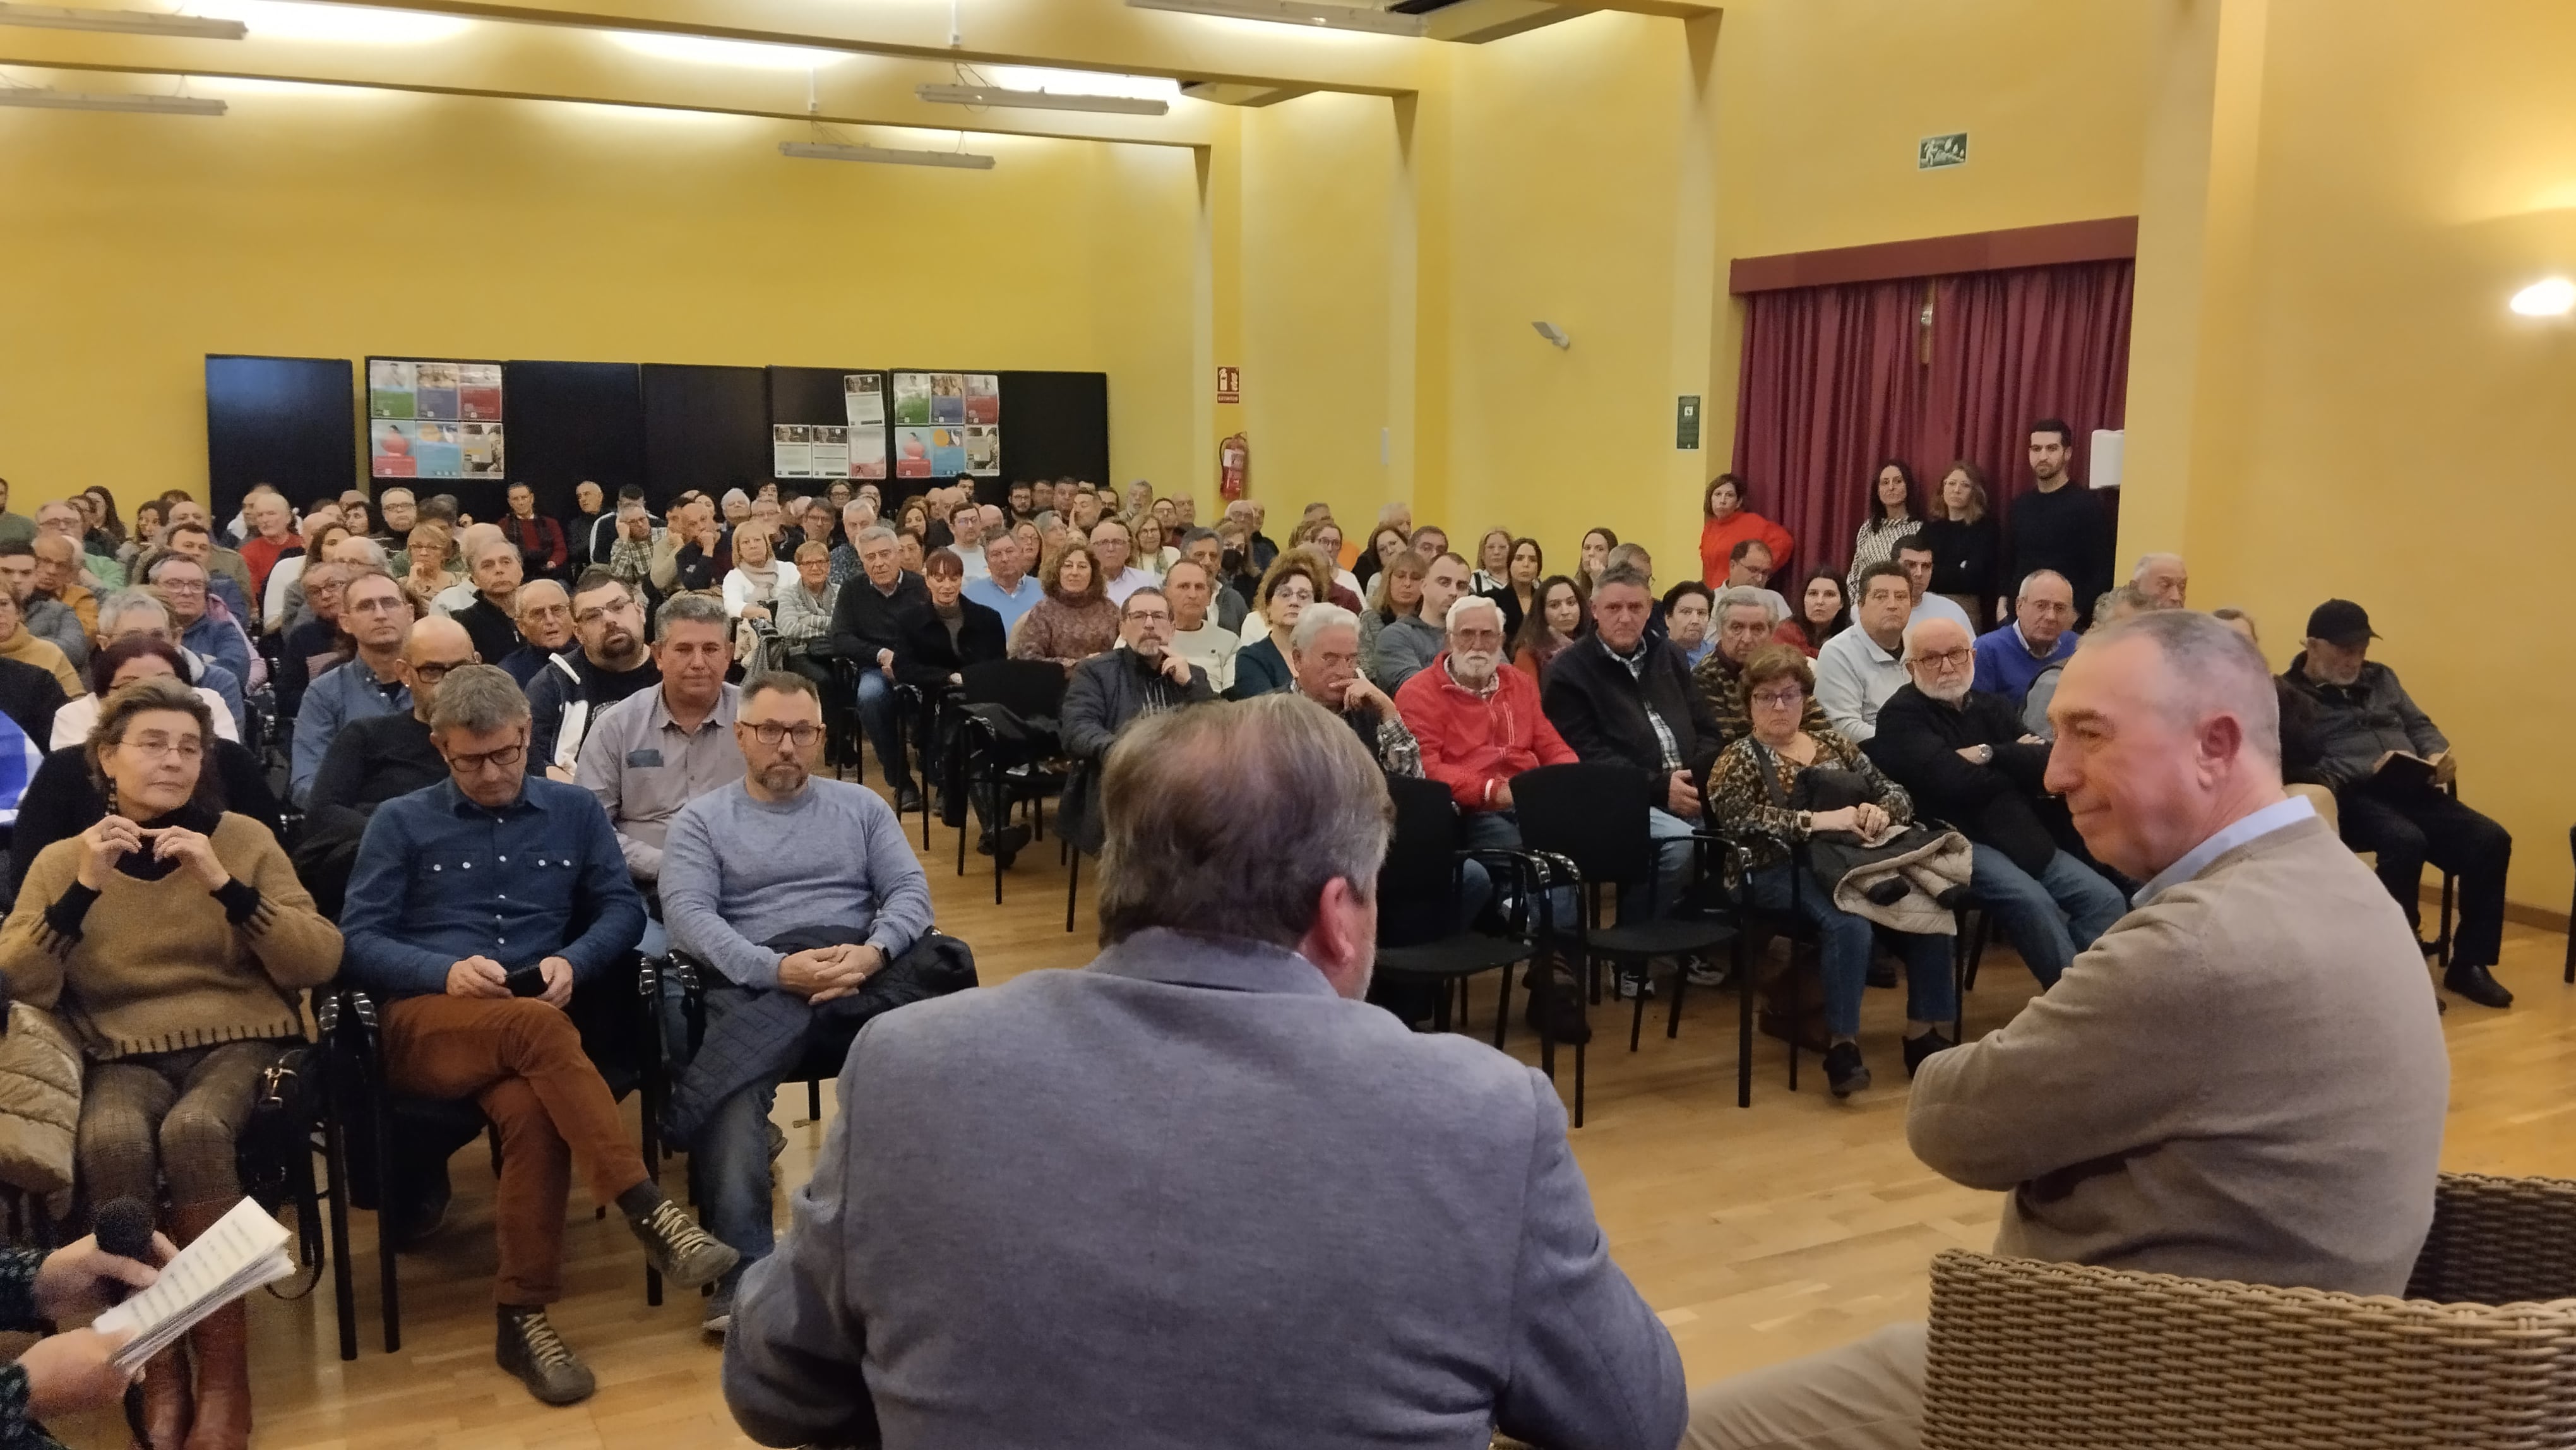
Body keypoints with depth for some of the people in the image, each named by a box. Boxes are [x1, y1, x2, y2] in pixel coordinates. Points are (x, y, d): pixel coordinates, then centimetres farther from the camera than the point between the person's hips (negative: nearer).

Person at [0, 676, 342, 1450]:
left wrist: (224, 883, -14)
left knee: (194, 1130, -35)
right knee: (112, 1140, -34)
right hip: (125, 1058, 1)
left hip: (239, 1044, -1)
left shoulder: (243, 838, 6)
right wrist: (84, 889, -13)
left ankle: (222, 1370, -21)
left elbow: (321, 964, -4)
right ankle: (157, 1369, -17)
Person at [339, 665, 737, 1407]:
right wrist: (445, 971, -14)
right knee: (537, 1028, -36)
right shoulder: (399, 823, 11)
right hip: (423, 1025, -2)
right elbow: (357, 940, 4)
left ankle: (523, 1318, -26)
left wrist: (573, 961, -9)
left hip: (531, 1025, 2)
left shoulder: (575, 810, 15)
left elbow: (624, 909, 11)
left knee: (531, 1109, -35)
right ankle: (651, 1214, -42)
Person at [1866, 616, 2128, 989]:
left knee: (2106, 900, -11)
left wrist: (1989, 755, -9)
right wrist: (2016, 762, -1)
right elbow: (1957, 785, -17)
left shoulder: (1995, 707, 17)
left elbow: (2048, 765, 2)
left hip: (2024, 838, 7)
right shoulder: (1901, 716, -4)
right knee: (2032, 902, -29)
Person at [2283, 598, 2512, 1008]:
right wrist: (2370, 770, -22)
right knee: (2406, 842, -36)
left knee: (2491, 840, -16)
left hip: (2410, 790, 7)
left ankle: (2469, 963, -5)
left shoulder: (2380, 678, 24)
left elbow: (2420, 725, 25)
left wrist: (2438, 754, 2)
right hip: (2354, 798, -7)